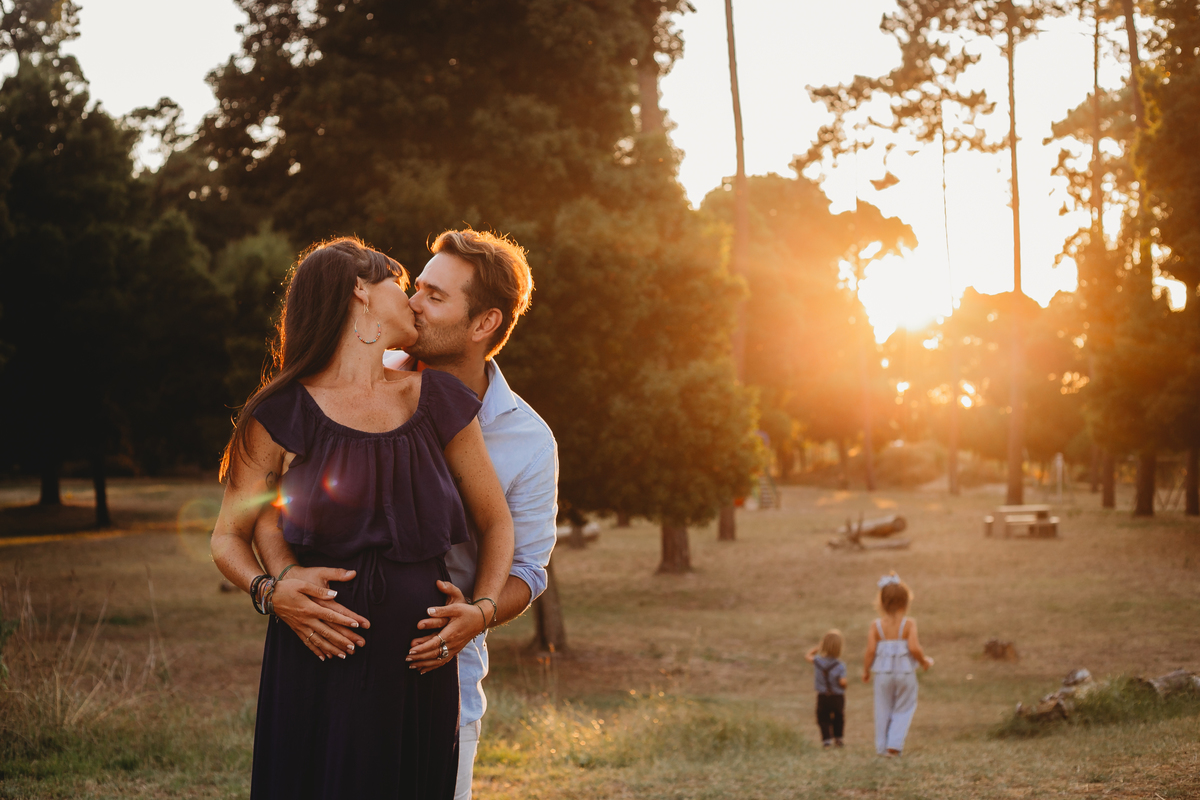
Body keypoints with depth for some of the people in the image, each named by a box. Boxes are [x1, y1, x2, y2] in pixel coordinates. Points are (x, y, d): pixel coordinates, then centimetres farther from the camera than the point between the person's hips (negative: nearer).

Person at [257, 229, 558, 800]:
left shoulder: (529, 441, -7)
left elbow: (525, 567, 1)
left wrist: (479, 614, -22)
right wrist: (278, 578, -26)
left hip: (439, 675, 0)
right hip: (333, 660, 1)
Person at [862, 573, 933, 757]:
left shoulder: (876, 625, -6)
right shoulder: (909, 624, -10)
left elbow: (870, 650, -8)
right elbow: (914, 648, -18)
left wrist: (865, 670, 7)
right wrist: (924, 661, 1)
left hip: (883, 672, 1)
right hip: (905, 671, -1)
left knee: (883, 710, 14)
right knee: (903, 709, 13)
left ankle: (882, 747, 19)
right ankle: (895, 744, 1)